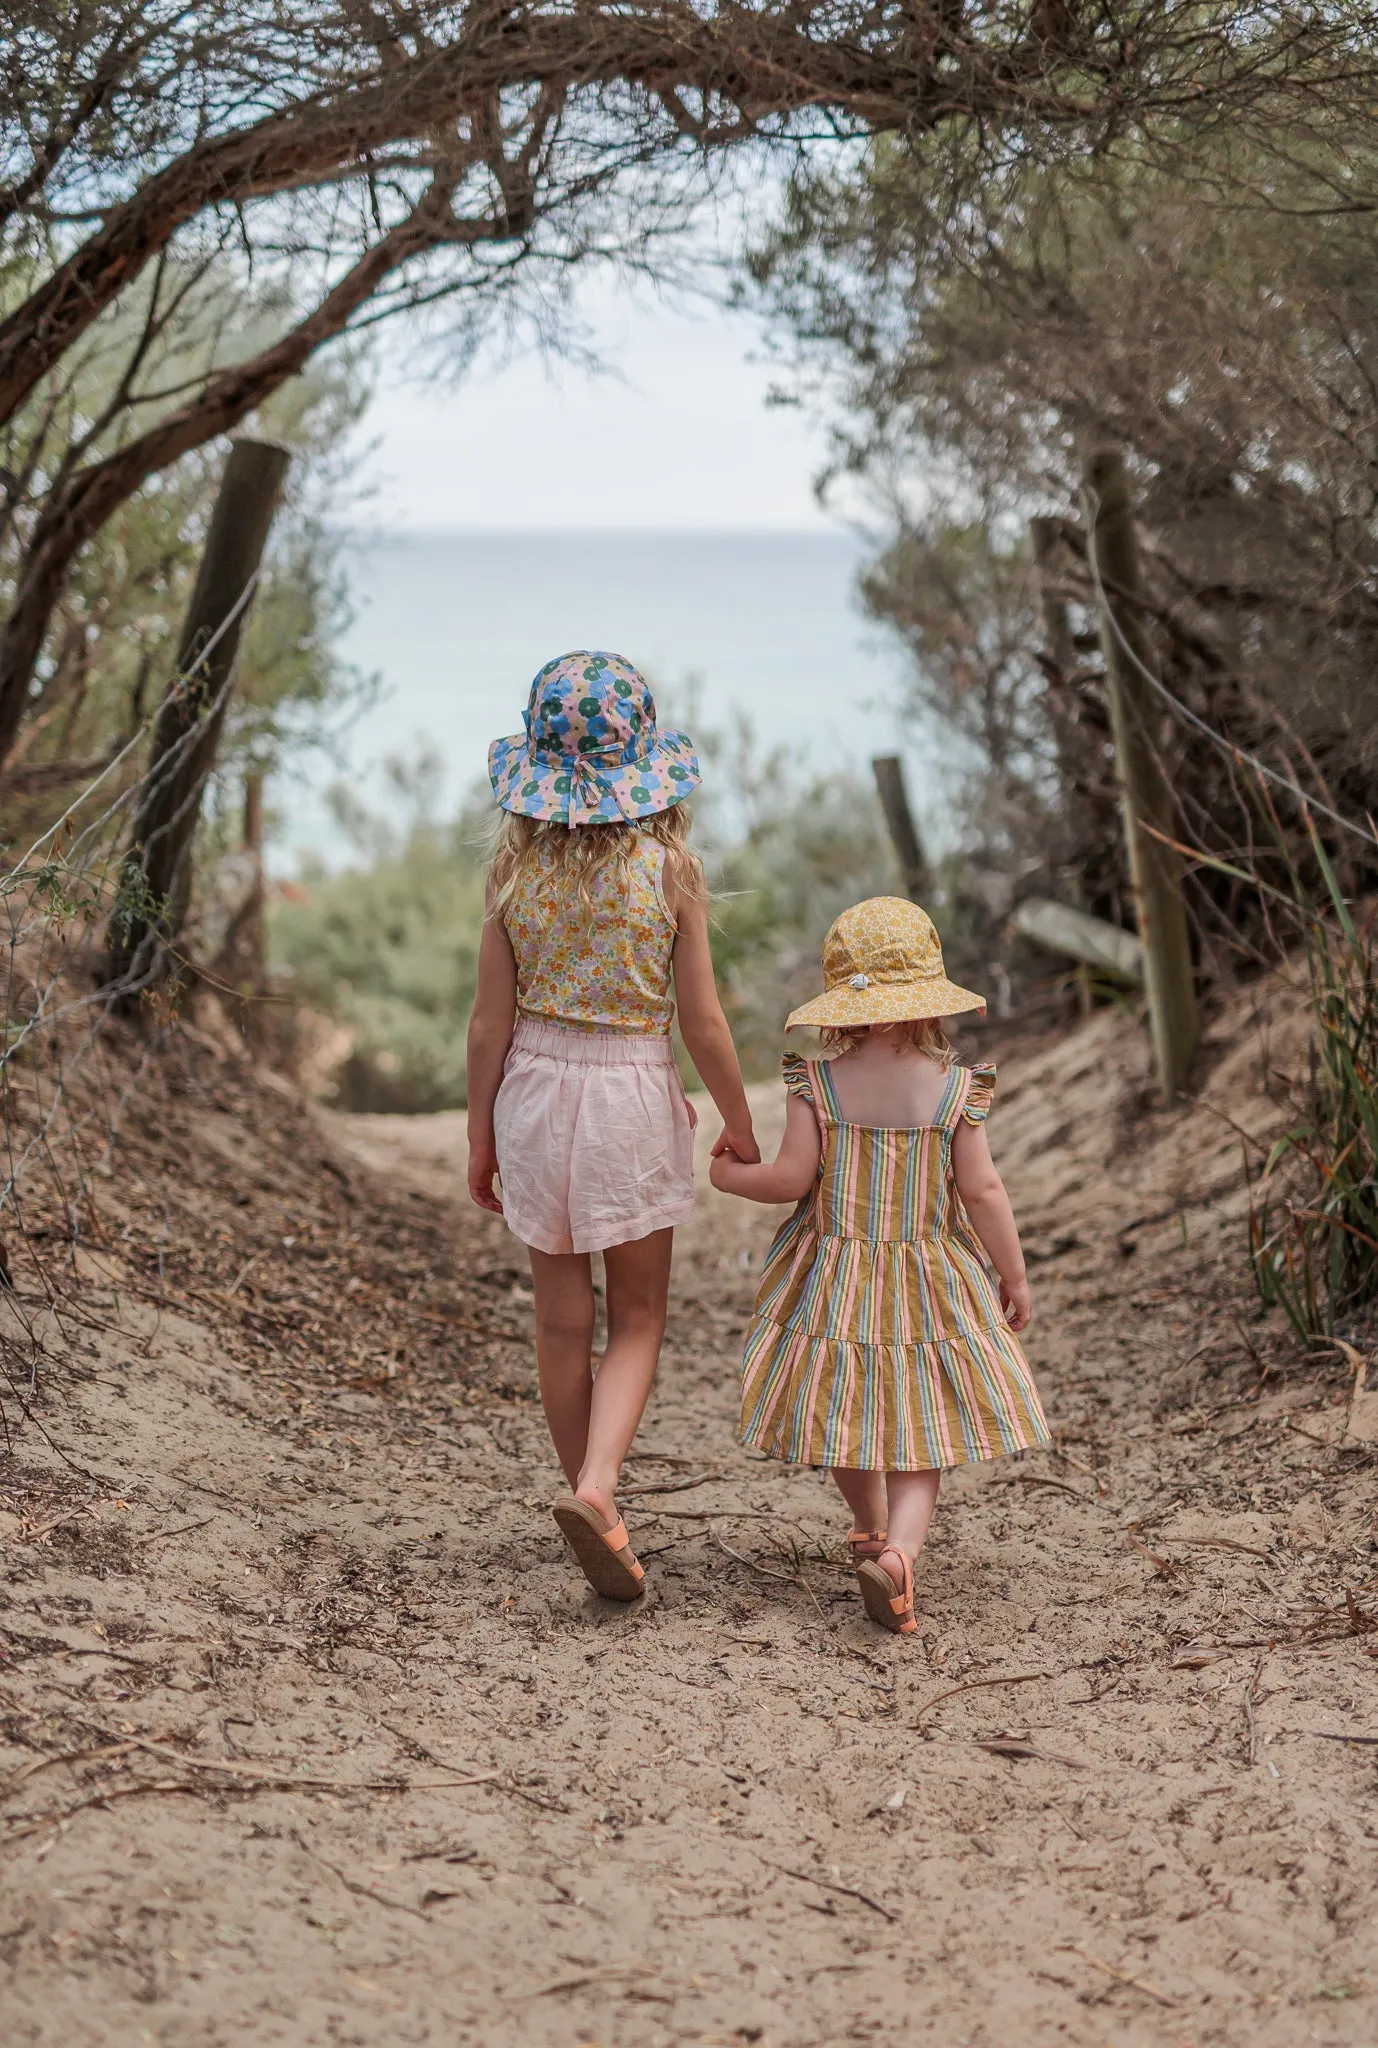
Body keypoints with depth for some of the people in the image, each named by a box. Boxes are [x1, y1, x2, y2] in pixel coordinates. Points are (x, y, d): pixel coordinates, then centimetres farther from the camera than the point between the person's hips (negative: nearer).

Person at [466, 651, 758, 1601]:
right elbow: (702, 1020, -8)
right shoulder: (669, 865, -11)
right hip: (632, 1094, -2)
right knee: (638, 1317, 9)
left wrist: (481, 1136, 8)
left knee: (564, 1317, 13)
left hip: (535, 1089, 2)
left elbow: (491, 1021, -3)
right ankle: (596, 1486, -13)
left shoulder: (517, 865, -5)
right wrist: (740, 1125, 6)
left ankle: (595, 1504, 25)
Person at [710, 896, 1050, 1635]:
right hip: (927, 1283, -1)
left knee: (847, 1411, 21)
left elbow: (790, 1179, -10)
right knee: (920, 1440, 3)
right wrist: (1014, 1276, 4)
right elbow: (982, 1192, -7)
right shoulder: (954, 1089, -9)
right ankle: (897, 1552, -20)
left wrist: (731, 1175, 11)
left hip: (834, 1280, 1)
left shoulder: (816, 1084, -10)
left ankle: (871, 1527, 42)